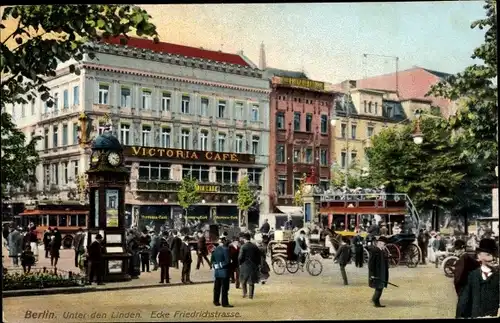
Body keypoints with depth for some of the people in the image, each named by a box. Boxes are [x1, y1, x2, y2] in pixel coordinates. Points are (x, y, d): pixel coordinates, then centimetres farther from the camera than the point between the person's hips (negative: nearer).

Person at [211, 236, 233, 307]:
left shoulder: (215, 249, 8)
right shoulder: (225, 249, -13)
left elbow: (212, 260, 11)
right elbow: (228, 260, -17)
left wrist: (216, 265, 11)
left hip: (217, 271, 7)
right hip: (224, 271, -7)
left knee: (217, 287, 13)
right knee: (224, 288, -3)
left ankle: (216, 301, 20)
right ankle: (224, 303, -2)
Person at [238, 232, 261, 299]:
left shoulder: (243, 247, -12)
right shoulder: (255, 247, 1)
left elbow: (240, 257, -13)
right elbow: (258, 257, 5)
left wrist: (240, 264, 4)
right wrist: (257, 264, 14)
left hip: (245, 266, -3)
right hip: (253, 266, 3)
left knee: (243, 280, 15)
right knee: (251, 282, 8)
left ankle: (244, 293, 7)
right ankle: (250, 295, 9)